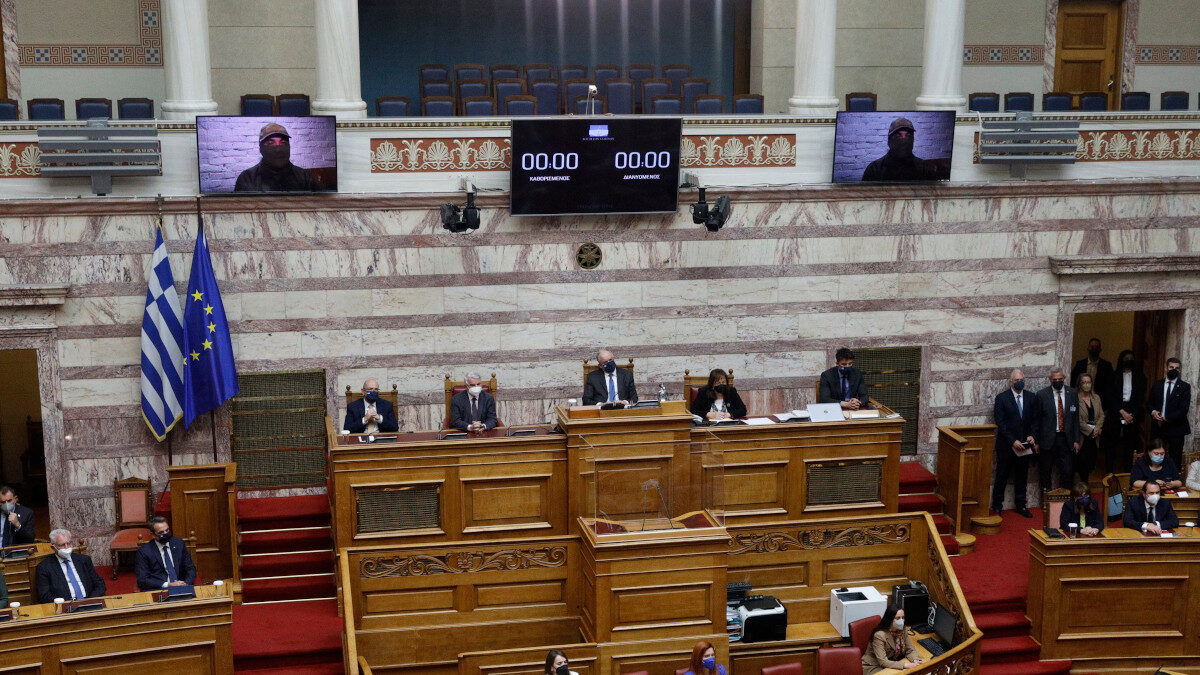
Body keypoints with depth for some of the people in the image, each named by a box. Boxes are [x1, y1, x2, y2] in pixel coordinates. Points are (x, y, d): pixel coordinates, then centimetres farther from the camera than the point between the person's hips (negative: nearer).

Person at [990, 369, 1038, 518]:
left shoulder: (1030, 397, 5)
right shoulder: (1001, 398, -8)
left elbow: (1035, 419, 9)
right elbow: (1000, 423, -11)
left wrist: (1032, 435, -8)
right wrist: (1013, 441, -17)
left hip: (1024, 444, 4)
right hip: (1006, 445, -4)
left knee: (1022, 476, 12)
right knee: (1002, 476, 4)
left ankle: (1020, 505, 24)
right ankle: (997, 506, 14)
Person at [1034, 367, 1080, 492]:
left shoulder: (1072, 393, 6)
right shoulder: (1042, 395, -2)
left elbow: (1076, 418, 9)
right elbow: (1037, 420, 0)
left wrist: (1076, 440, 4)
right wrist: (1036, 442, -3)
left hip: (1066, 439, 2)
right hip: (1048, 439, -2)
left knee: (1066, 472, 2)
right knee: (1045, 472, 6)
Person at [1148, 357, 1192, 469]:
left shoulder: (1185, 387, -1)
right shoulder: (1157, 385, 11)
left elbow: (1183, 409, -9)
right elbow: (1149, 403, 15)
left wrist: (1166, 419, -14)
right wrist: (1153, 411, -8)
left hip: (1176, 429, -3)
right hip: (1159, 428, 3)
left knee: (1175, 460, -1)